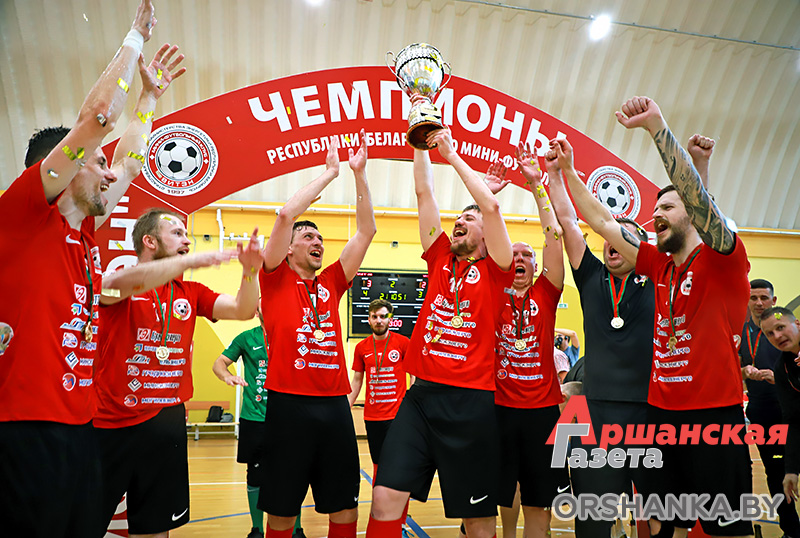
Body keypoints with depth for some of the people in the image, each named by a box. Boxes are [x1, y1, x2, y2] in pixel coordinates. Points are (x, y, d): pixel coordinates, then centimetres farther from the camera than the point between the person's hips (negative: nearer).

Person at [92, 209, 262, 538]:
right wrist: (190, 260, -30)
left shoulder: (191, 292, 9)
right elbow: (124, 283, -28)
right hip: (113, 425, -4)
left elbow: (243, 310, 1)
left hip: (168, 423, 4)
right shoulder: (116, 283, -4)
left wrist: (250, 271, -16)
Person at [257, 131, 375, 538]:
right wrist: (330, 172, -1)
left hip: (335, 404, 4)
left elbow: (366, 230, 13)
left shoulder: (330, 284, 14)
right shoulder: (276, 279, 4)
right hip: (288, 403, -4)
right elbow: (286, 215, -8)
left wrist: (359, 173, 9)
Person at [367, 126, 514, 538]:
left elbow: (491, 205, -10)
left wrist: (452, 154, -3)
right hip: (422, 394, 3)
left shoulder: (494, 271, 2)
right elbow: (424, 193, 13)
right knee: (385, 498, -4)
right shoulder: (440, 260, 12)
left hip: (472, 401, -3)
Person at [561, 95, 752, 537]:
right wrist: (568, 172, 11)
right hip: (661, 413, 6)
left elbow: (696, 194, -23)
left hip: (714, 416, -6)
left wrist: (656, 125, -29)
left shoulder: (724, 260, -7)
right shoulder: (660, 266, 10)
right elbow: (602, 222, 12)